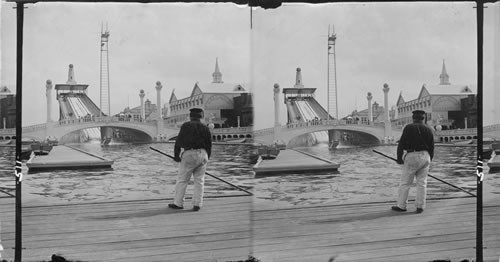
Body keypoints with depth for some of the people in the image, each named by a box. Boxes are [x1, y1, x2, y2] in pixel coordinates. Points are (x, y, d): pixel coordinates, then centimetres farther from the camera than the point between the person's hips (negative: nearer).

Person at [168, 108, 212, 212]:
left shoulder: (186, 126, 0)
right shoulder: (205, 128, 10)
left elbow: (179, 141, -6)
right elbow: (209, 145, 9)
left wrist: (176, 155, -3)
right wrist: (206, 158, 15)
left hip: (189, 154, -4)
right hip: (202, 154, 4)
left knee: (182, 180, 5)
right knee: (199, 181, 9)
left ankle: (178, 203, 9)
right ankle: (197, 204, 7)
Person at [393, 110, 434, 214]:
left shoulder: (409, 128, -4)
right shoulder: (428, 130, 8)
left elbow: (401, 143, -8)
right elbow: (431, 147, 9)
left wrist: (399, 157, -2)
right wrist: (429, 160, 17)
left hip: (412, 156, -4)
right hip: (425, 156, 4)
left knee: (405, 182, 3)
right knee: (422, 182, 8)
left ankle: (401, 206, 6)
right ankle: (420, 206, 8)